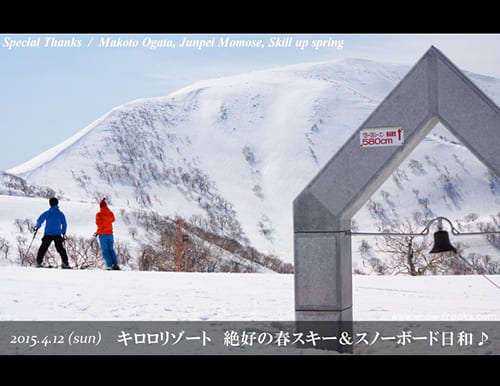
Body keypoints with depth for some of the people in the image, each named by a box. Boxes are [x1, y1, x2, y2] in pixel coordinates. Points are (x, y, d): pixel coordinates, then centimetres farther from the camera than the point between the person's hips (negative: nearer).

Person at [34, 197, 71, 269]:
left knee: (43, 248, 10)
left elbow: (39, 220, -3)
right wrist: (64, 233, 20)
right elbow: (64, 224, 7)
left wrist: (37, 227, 16)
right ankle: (65, 263, 0)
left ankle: (38, 262, 5)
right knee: (61, 249, 7)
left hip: (48, 234, -1)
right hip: (58, 235, 1)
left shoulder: (47, 213, 0)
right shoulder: (61, 214, 4)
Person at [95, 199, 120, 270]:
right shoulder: (110, 213, 1)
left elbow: (99, 224, -16)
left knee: (105, 250, 1)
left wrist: (98, 232, 0)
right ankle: (115, 265, 7)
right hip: (110, 233, 4)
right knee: (111, 249, 13)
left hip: (103, 234, -4)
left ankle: (109, 266, -7)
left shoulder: (99, 214, -12)